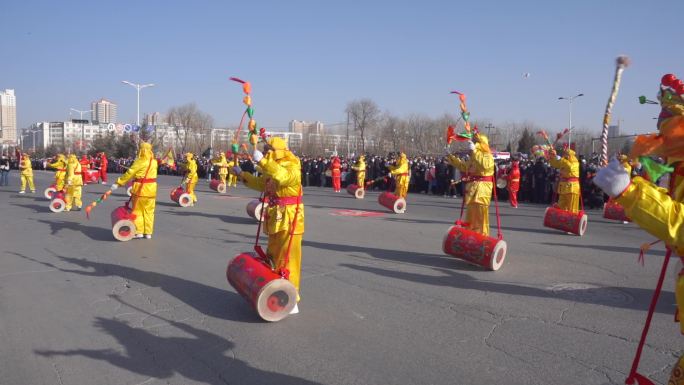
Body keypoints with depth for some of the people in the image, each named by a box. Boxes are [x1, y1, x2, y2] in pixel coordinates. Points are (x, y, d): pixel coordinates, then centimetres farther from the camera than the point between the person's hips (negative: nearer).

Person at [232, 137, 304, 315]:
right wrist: (242, 174, 26)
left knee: (287, 260, -6)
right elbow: (261, 184, 28)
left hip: (289, 220, -9)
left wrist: (262, 161, -36)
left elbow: (282, 177, -38)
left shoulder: (292, 168, -15)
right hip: (275, 220, 10)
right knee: (274, 258, 18)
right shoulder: (271, 169, 12)